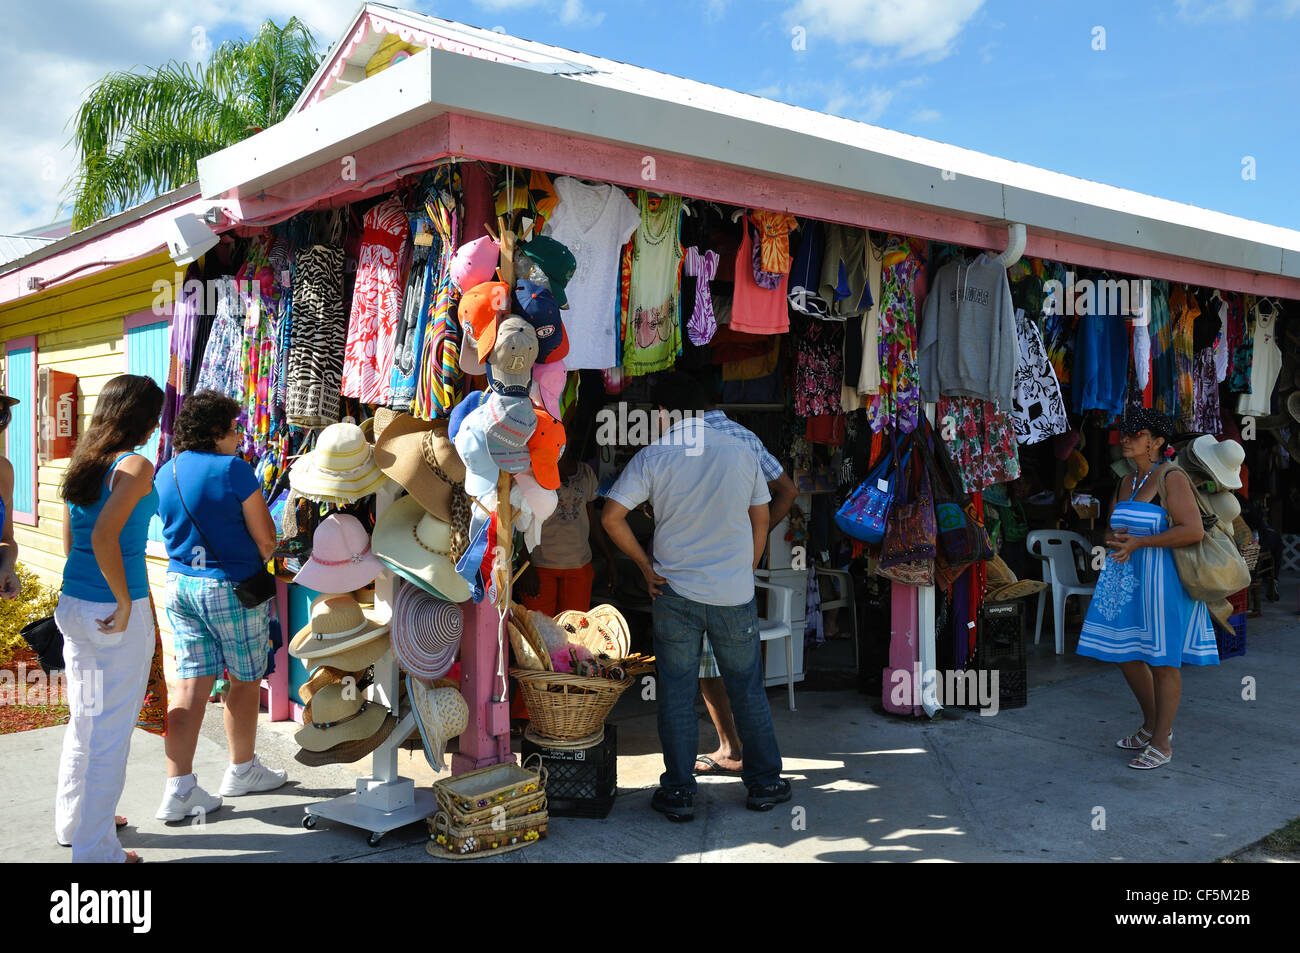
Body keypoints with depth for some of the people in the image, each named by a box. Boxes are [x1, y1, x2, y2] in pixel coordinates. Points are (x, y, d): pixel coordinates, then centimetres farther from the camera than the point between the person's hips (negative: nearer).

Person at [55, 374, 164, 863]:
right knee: (112, 729, 3)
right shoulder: (135, 467, -16)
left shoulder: (81, 462, 9)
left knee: (84, 718, 22)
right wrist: (125, 604, -19)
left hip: (73, 603, 8)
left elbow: (72, 538, 15)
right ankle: (96, 849, 13)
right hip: (116, 612, -8)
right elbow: (104, 537, -27)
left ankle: (72, 820, 37)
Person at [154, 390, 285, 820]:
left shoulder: (164, 473, 7)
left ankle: (178, 789, 5)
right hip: (231, 588, -6)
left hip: (179, 584, 6)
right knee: (246, 680, 12)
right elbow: (266, 539, -13)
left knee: (191, 684, 7)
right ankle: (242, 771, 27)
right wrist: (255, 564, 9)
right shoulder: (234, 470, -14)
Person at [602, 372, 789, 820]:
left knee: (676, 694, 8)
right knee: (747, 690, 14)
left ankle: (679, 792, 14)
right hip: (735, 595, 2)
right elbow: (761, 521, 8)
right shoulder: (741, 452, 1)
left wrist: (645, 564, 0)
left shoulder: (652, 457, -5)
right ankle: (764, 782, 24)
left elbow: (611, 517, -10)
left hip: (676, 594, -1)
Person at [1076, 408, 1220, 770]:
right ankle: (1152, 725, 34)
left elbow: (1193, 530, -21)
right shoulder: (1125, 483, 13)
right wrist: (1115, 539, -3)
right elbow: (1111, 529, 21)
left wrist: (1140, 542, -19)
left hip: (1163, 578, -8)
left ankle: (1162, 743, 12)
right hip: (1126, 578, 8)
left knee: (1162, 661, 0)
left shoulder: (1172, 478, -12)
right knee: (1126, 655, 14)